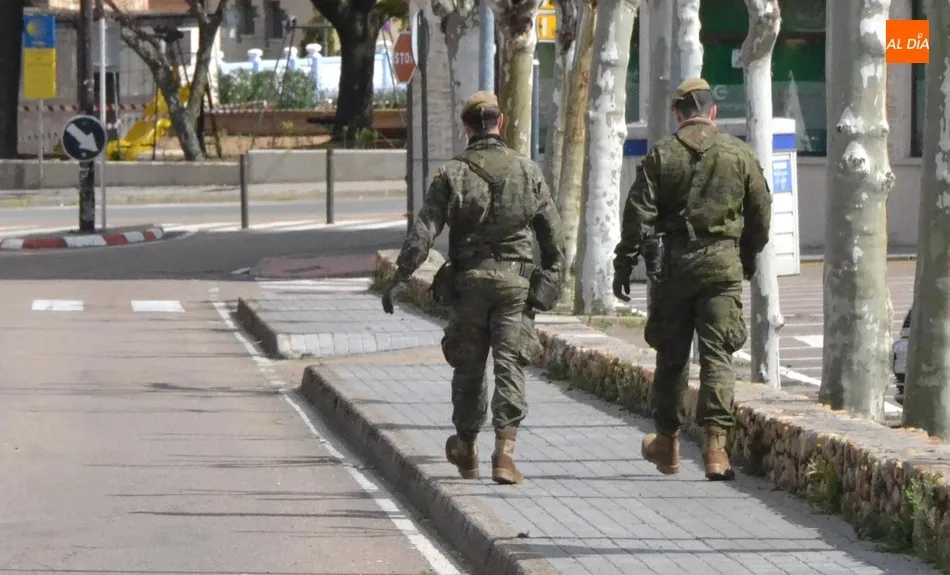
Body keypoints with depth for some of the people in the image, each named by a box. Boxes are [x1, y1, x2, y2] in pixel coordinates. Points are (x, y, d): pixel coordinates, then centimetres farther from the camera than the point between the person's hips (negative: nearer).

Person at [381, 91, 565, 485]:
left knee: (469, 366, 12)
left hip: (469, 279, 0)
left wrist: (399, 277, -8)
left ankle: (465, 449, 27)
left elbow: (423, 231, -9)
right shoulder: (527, 171, 4)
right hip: (516, 279, 0)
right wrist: (552, 277, 17)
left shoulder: (452, 174, -2)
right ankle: (504, 452, -16)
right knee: (510, 365, -2)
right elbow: (553, 234, 6)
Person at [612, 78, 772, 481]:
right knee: (717, 356, -1)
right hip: (723, 263, 0)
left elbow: (638, 213, -4)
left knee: (671, 356, 11)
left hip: (672, 265, 0)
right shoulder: (740, 153, 4)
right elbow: (761, 214, 8)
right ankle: (715, 442, -13)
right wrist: (748, 258, 22)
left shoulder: (661, 155, 0)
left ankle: (667, 443, 22)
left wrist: (624, 263, 1)